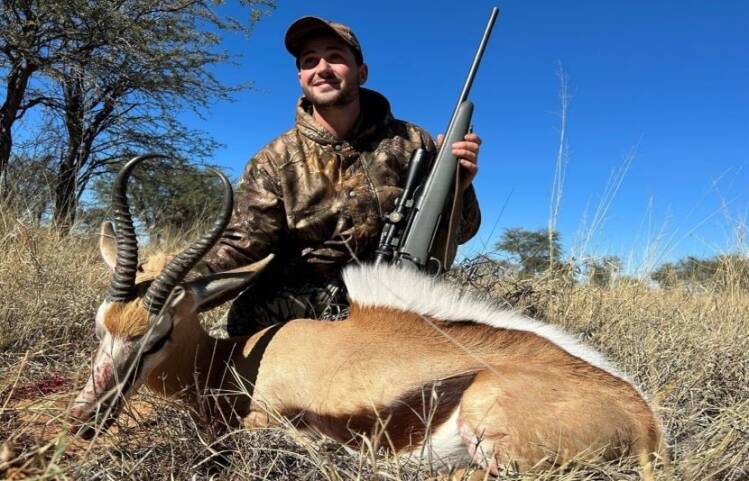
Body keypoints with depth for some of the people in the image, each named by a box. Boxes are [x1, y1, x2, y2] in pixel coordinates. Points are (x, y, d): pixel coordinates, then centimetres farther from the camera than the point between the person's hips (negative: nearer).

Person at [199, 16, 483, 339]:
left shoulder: (410, 144, 3)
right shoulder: (274, 161, 3)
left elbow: (456, 233, 8)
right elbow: (243, 243, -6)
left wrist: (458, 188, -14)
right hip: (294, 301, -1)